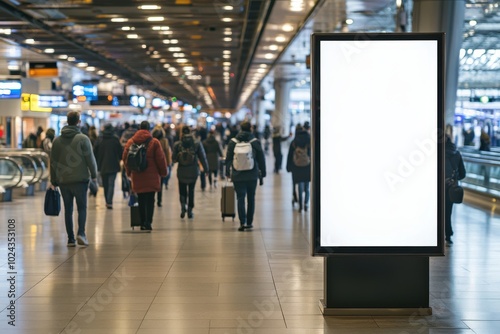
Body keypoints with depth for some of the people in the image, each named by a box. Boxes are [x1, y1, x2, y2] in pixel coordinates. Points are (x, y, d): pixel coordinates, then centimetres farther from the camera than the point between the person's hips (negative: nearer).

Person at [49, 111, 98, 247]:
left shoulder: (57, 140, 7)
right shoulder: (83, 138, -7)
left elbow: (53, 161, 9)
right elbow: (90, 158, -8)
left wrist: (53, 181, 14)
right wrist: (94, 174, 6)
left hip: (63, 181, 3)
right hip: (80, 179, -3)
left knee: (68, 209, 8)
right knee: (82, 207, 5)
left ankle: (70, 238, 7)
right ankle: (81, 233, -13)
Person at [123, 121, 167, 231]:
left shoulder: (130, 142, 4)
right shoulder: (154, 142, -5)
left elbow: (125, 158, 8)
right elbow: (160, 159, -4)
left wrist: (129, 172, 20)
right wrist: (163, 172, 8)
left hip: (137, 176, 3)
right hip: (151, 176, -3)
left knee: (141, 200, 12)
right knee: (150, 200, 0)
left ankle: (142, 223, 15)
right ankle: (148, 223, -8)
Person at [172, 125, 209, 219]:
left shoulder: (177, 144, -7)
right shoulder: (197, 144, -6)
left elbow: (174, 159, -2)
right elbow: (202, 158, -2)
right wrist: (206, 168, 9)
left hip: (181, 172, 0)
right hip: (193, 172, 0)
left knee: (182, 190, 14)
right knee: (191, 190, 12)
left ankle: (183, 204, -12)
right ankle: (190, 210, 14)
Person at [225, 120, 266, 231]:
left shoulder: (232, 142, 0)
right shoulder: (255, 142, -2)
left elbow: (228, 159, 6)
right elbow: (261, 160, 2)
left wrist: (228, 173, 15)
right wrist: (262, 174, 10)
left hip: (238, 176, 0)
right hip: (252, 176, 0)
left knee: (240, 198, 0)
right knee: (251, 199, 12)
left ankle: (242, 222, -12)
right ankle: (249, 222, 16)